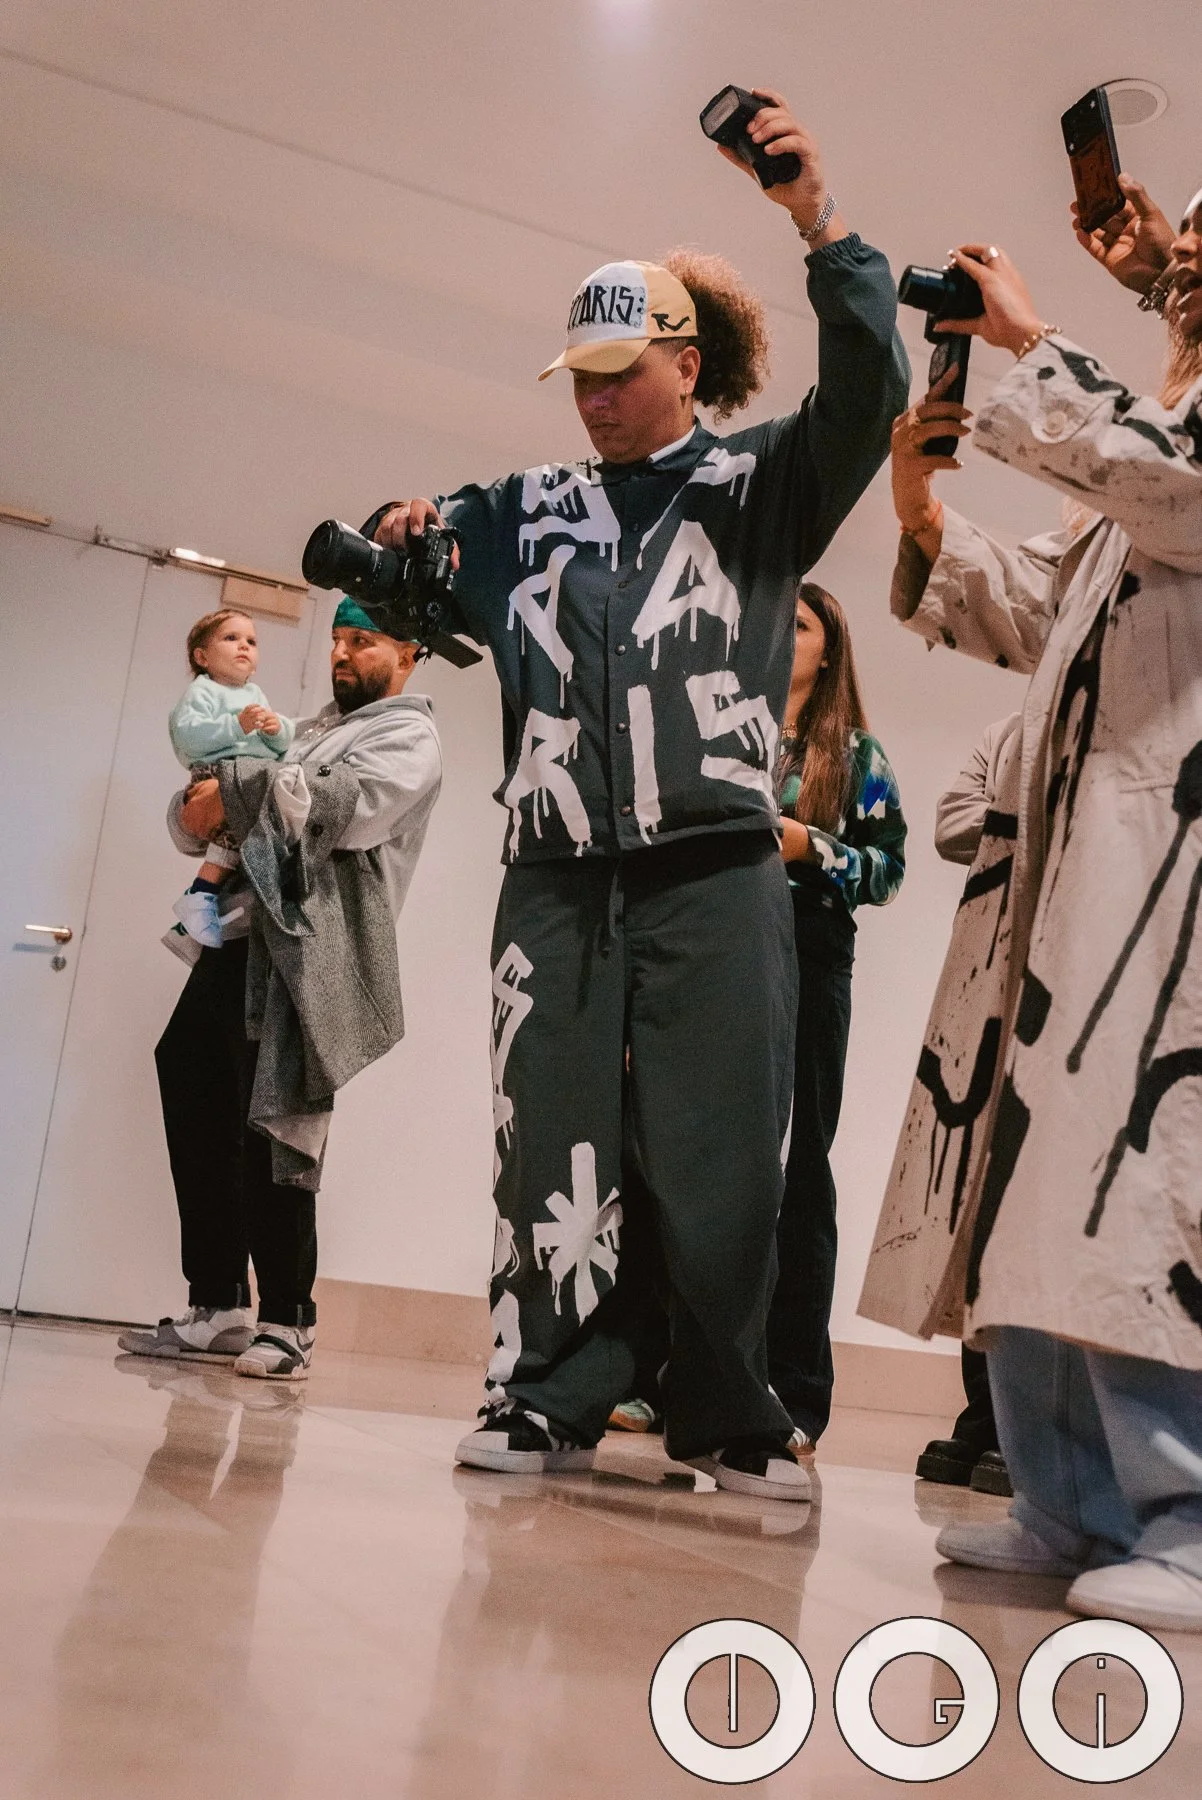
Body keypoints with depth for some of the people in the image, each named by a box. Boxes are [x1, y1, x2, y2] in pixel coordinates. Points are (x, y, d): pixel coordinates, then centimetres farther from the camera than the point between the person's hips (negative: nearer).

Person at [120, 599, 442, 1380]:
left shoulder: (408, 734, 4)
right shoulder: (310, 731, 29)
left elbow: (350, 804, -17)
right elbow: (198, 820, 23)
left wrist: (232, 786, -10)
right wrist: (196, 809, -2)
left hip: (305, 955, -8)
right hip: (235, 941, 8)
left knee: (273, 1136, -9)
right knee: (199, 1121, 6)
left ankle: (287, 1323, 0)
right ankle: (218, 1310, 14)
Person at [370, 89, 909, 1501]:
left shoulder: (759, 483, 11)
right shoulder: (527, 510, 19)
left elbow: (867, 398, -4)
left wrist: (820, 227, -15)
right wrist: (397, 534, 4)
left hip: (711, 876, -3)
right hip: (556, 879, 3)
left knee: (715, 1158, 0)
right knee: (548, 1144, 2)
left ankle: (725, 1415, 11)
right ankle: (551, 1399, 10)